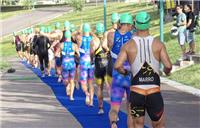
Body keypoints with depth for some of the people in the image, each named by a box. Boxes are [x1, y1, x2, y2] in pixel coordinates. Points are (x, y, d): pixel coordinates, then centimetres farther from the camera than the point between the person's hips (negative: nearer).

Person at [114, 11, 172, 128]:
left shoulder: (129, 45, -2)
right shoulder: (158, 44, -4)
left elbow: (117, 66, -12)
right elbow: (168, 65, -11)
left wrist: (125, 72, 9)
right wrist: (167, 72, 12)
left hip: (136, 92, 1)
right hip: (154, 92, -1)